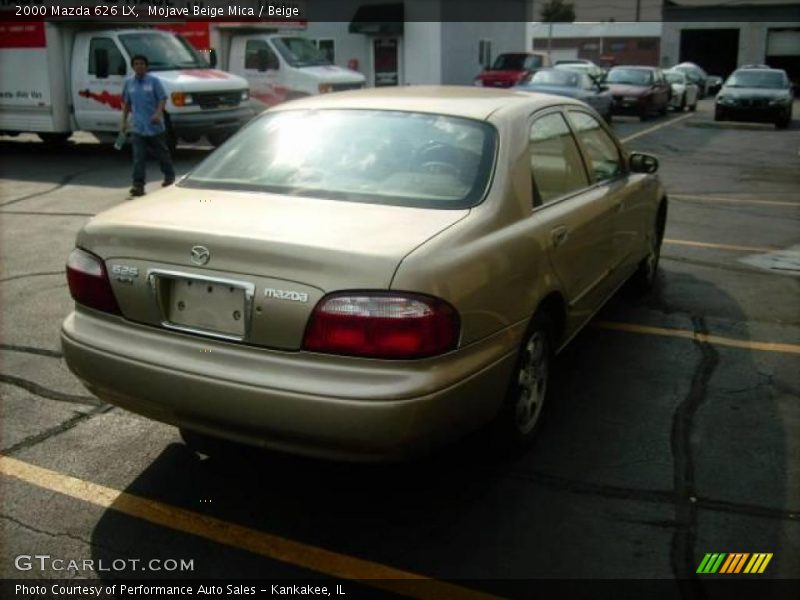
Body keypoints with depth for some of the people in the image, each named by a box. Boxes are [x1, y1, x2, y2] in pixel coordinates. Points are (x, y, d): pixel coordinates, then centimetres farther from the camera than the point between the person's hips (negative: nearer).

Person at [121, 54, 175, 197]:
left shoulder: (154, 81, -3)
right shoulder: (129, 82, 9)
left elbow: (163, 99, -6)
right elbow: (126, 103, 17)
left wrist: (158, 113, -23)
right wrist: (124, 120, 12)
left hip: (155, 126, -2)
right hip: (138, 127, 2)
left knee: (161, 153, 12)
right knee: (138, 157, -5)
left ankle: (169, 176, 33)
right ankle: (138, 185, -7)